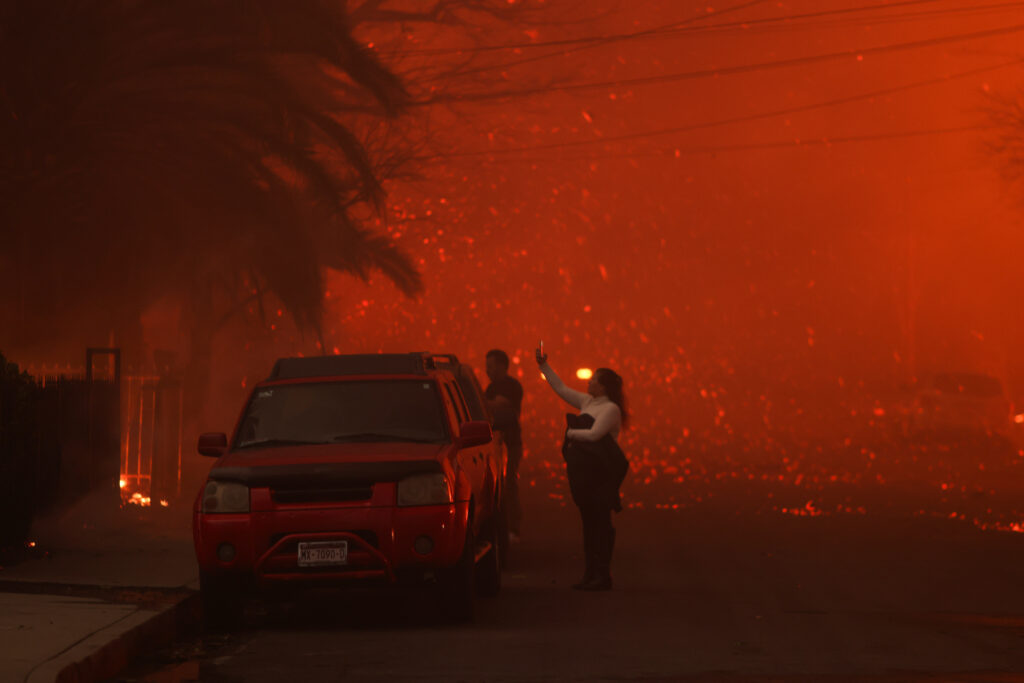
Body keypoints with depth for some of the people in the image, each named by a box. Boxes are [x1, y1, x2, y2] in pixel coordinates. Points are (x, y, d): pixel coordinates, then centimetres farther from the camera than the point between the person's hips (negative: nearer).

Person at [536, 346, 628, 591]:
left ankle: (602, 575, -4)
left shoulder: (611, 409, -10)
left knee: (599, 522, -7)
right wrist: (544, 366, 19)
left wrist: (571, 433, -5)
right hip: (583, 470, 9)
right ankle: (591, 574, 14)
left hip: (599, 472, -9)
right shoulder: (588, 403, 15)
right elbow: (560, 388, 23)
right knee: (589, 522, 10)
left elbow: (594, 434, -21)